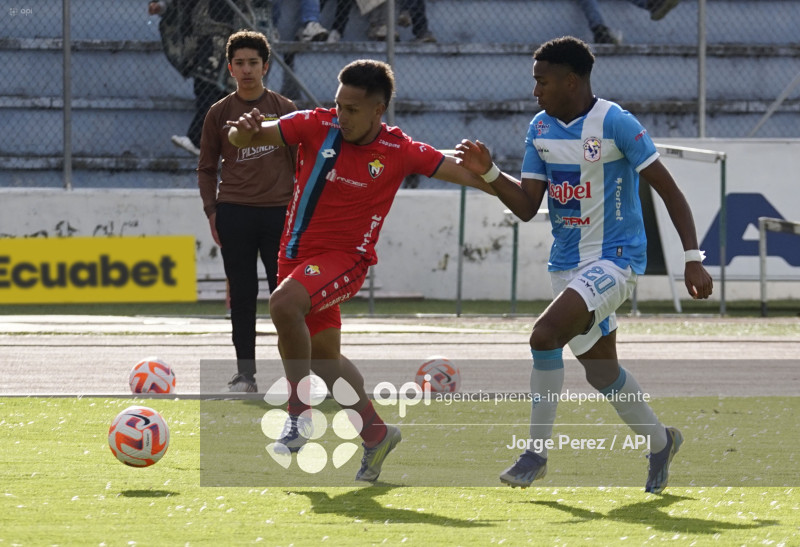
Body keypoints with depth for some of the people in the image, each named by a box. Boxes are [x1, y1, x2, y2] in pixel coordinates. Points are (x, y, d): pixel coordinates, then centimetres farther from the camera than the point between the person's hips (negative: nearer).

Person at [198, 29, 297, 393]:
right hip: (234, 212, 0)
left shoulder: (285, 110, 6)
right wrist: (211, 210, 2)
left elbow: (300, 162, 11)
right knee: (242, 295, 2)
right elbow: (206, 167, 12)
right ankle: (245, 372, 7)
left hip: (279, 212, 0)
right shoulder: (220, 113, 7)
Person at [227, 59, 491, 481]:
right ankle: (376, 433, 34)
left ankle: (301, 412, -22)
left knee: (284, 302, -33)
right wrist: (244, 131, -31)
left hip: (344, 257, -5)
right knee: (324, 357, 14)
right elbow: (247, 138, -7)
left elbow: (462, 172, -6)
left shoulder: (399, 151, -9)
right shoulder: (315, 126, -5)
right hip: (297, 254, 5)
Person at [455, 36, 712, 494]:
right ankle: (660, 441, 38)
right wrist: (489, 172, -11)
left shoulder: (616, 124, -14)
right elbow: (527, 206, 6)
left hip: (615, 258, -8)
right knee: (601, 371, 14)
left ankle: (537, 452, -16)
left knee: (546, 333, -26)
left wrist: (693, 259, -14)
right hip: (568, 263, 8)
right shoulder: (541, 129, 6)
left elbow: (669, 190, -11)